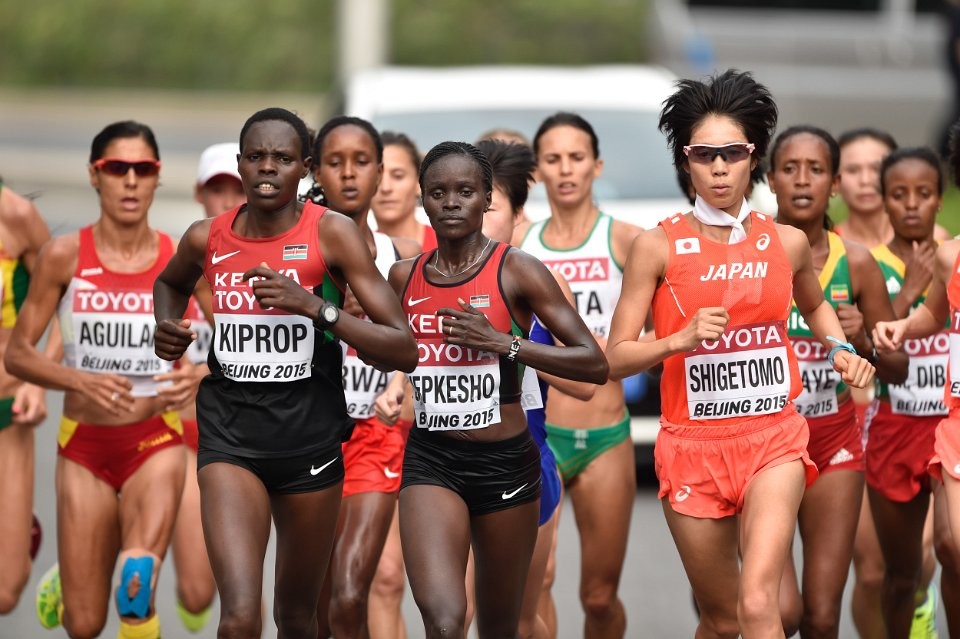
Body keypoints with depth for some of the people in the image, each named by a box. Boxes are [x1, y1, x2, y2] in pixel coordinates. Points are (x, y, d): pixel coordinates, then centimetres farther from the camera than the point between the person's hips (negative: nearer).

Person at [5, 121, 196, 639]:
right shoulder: (64, 256, -4)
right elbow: (17, 353, -2)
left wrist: (191, 381, -17)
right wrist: (82, 382, -20)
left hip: (155, 441, -1)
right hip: (84, 443, 1)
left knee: (137, 586, -26)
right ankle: (64, 583, 43)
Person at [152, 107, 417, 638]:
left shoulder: (331, 234, -9)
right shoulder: (208, 239, 0)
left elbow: (403, 352, -14)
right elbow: (170, 282, 27)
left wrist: (315, 306, -25)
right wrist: (166, 326, 5)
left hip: (310, 436, 0)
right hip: (230, 435, 0)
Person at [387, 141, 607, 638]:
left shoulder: (515, 271, -6)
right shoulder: (404, 277, 6)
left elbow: (594, 364, -11)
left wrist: (503, 343, -19)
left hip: (505, 463, -1)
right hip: (430, 462, 1)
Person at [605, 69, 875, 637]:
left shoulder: (788, 243, 4)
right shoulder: (659, 247, -4)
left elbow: (814, 304, 27)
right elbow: (615, 358, -4)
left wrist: (841, 350, 9)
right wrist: (680, 340, -21)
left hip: (774, 440, 0)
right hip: (694, 445, 0)